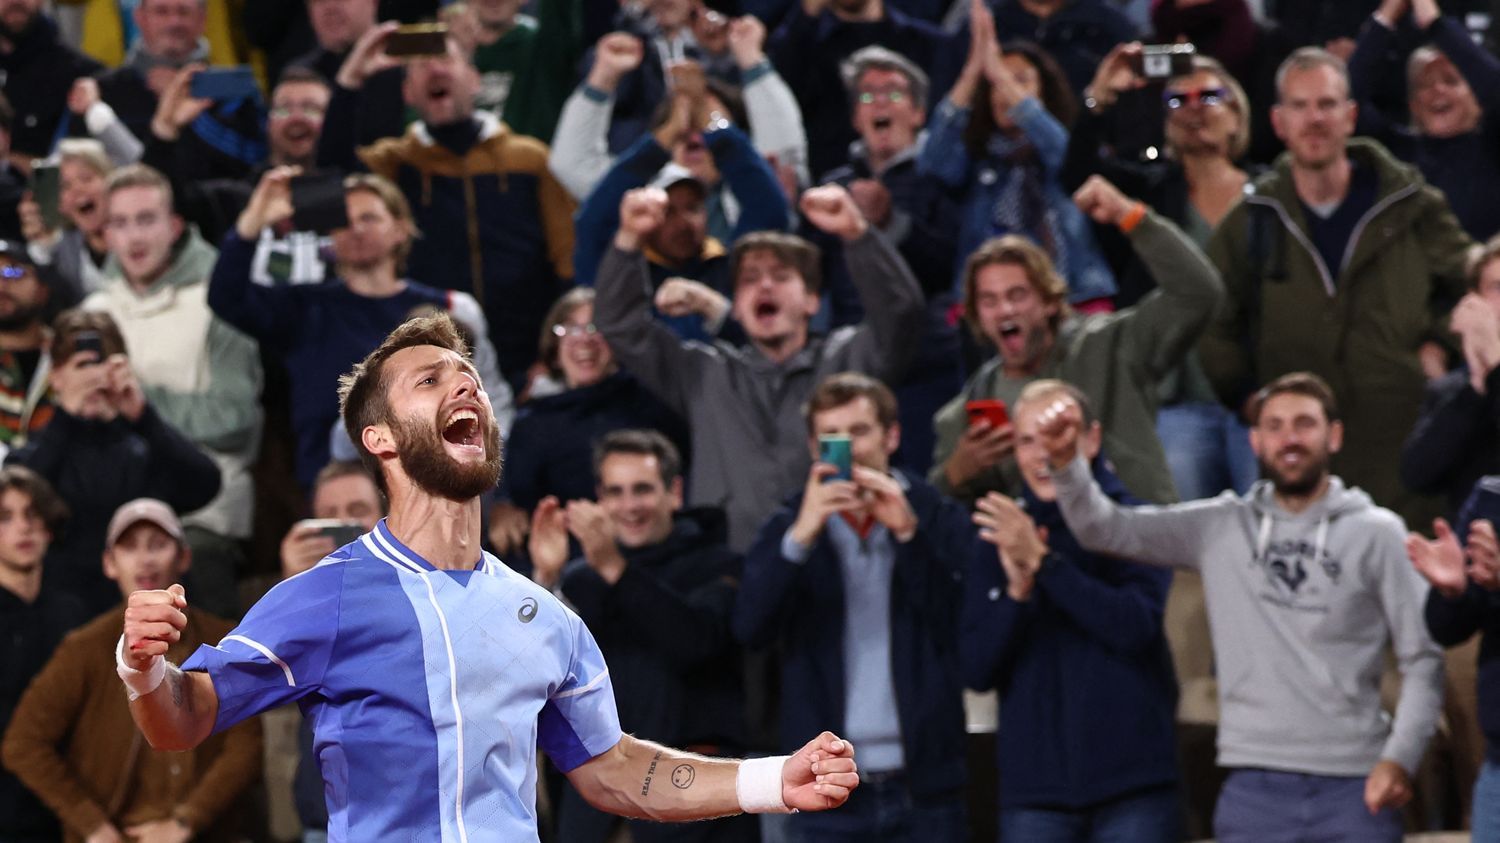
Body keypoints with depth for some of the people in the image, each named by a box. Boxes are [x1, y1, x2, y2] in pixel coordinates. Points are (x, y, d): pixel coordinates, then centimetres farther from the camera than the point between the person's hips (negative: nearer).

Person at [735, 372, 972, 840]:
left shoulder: (939, 521, 5)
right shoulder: (788, 530, 7)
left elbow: (972, 622, -9)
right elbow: (750, 628, -8)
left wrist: (909, 532, -19)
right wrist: (801, 536, -21)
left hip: (924, 784, 0)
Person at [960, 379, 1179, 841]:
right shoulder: (998, 543, 9)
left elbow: (1136, 626, -14)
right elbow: (977, 670, 3)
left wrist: (1043, 563, -20)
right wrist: (1018, 590, -13)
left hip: (1133, 788, -2)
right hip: (1034, 790, 2)